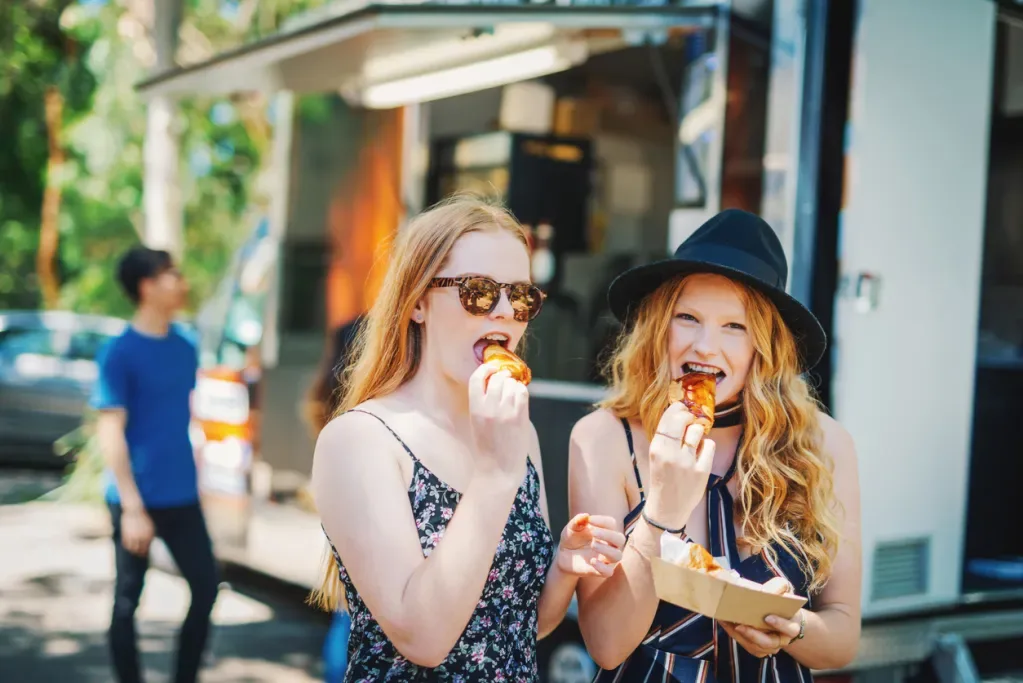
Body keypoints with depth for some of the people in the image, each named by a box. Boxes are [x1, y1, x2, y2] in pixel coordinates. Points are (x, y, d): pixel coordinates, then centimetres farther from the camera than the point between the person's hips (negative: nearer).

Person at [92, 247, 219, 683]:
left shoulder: (185, 348, 6)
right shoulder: (119, 353, -12)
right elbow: (110, 433, -15)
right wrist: (132, 507, -19)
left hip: (183, 498, 6)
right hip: (137, 501, -6)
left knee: (206, 589, 8)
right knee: (127, 600, 7)